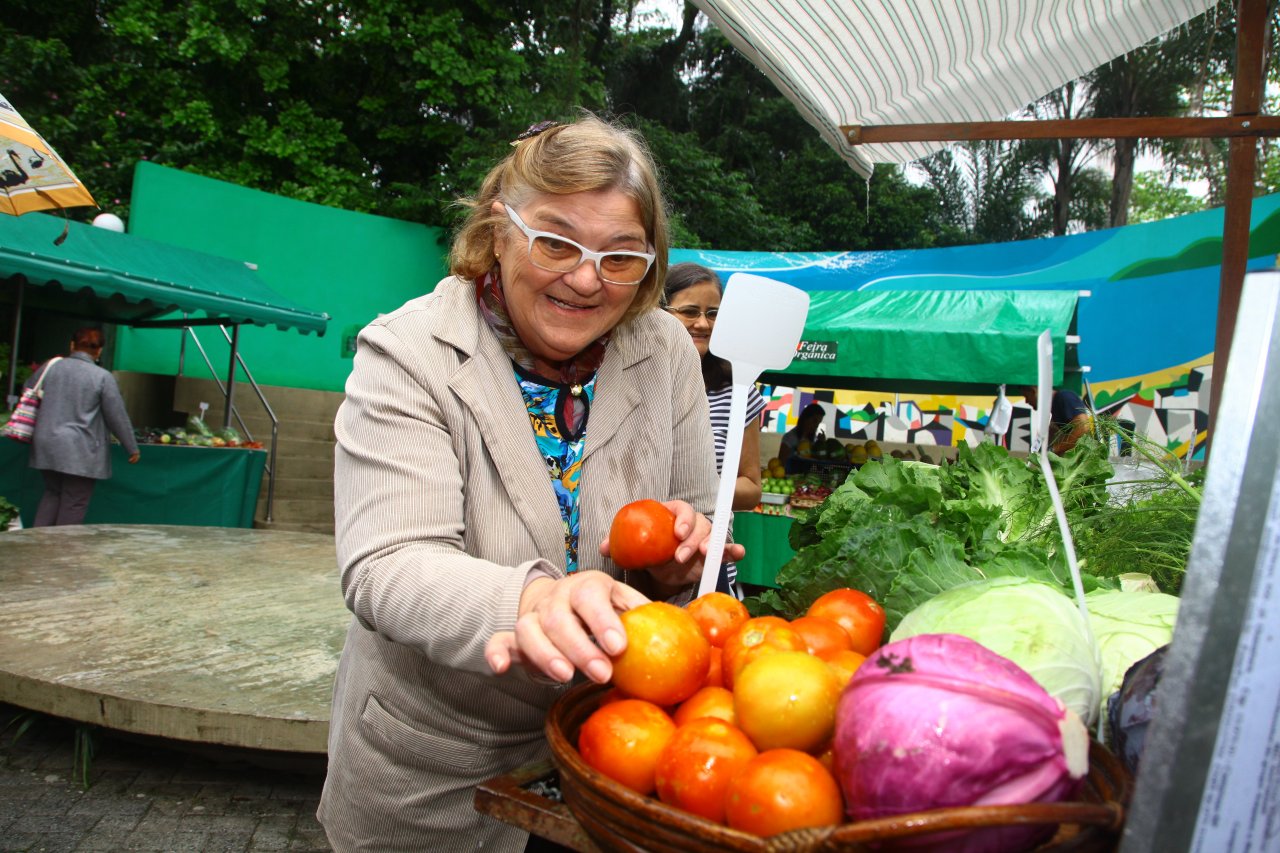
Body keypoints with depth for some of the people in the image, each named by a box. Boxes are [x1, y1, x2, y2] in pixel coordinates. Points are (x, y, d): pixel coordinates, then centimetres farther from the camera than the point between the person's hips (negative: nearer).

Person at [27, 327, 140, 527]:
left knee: (52, 493, 21)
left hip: (47, 447, 5)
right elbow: (118, 417, -5)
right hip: (80, 452, -5)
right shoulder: (103, 377, -9)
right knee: (74, 504, 3)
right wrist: (132, 448, 4)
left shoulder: (50, 367, 4)